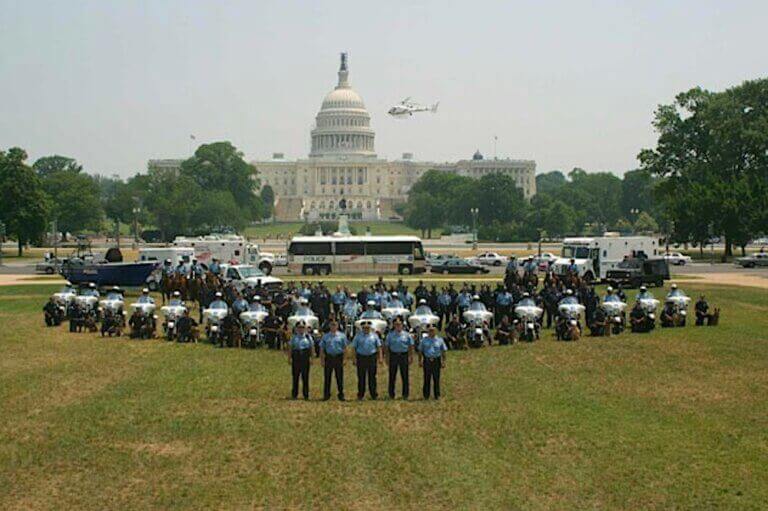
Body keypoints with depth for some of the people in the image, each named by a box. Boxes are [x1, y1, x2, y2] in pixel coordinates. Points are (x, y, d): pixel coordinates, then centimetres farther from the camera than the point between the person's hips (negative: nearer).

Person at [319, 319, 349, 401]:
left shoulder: (342, 336, 5)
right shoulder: (325, 336, 8)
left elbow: (345, 348, 5)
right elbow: (322, 349, 9)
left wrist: (344, 359, -2)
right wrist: (322, 360, 2)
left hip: (339, 358, -1)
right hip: (328, 358, 1)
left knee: (339, 377, 2)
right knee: (327, 377, 3)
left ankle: (341, 394, 10)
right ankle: (326, 395, 10)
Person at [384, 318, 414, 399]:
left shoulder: (406, 335, 4)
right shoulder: (390, 335, 5)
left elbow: (411, 346, 6)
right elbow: (386, 346, 6)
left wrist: (411, 357, 1)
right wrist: (387, 358, 1)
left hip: (404, 355, 0)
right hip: (393, 355, 0)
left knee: (405, 376, 1)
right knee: (392, 376, 3)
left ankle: (405, 394, 8)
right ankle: (391, 394, 11)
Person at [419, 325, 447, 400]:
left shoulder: (440, 340, 6)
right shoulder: (424, 340, 8)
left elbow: (443, 352, 7)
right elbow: (420, 351, 10)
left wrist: (443, 362, 1)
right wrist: (420, 361, 3)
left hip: (436, 361, 0)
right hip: (427, 361, 0)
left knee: (436, 379, 2)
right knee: (427, 379, 1)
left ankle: (437, 395, 10)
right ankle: (426, 395, 8)